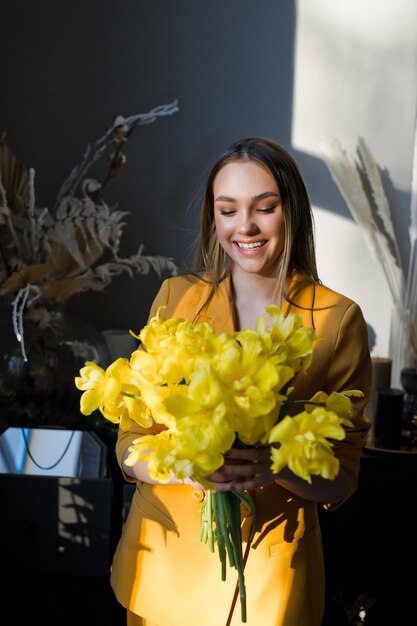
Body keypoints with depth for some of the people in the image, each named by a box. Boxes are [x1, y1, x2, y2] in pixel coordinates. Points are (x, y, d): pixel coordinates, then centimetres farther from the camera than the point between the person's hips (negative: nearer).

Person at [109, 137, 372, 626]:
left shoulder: (338, 320, -10)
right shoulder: (176, 297, -4)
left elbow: (339, 483, -7)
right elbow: (130, 446, -4)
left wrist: (275, 466, -27)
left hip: (268, 570, -1)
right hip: (164, 558, 2)